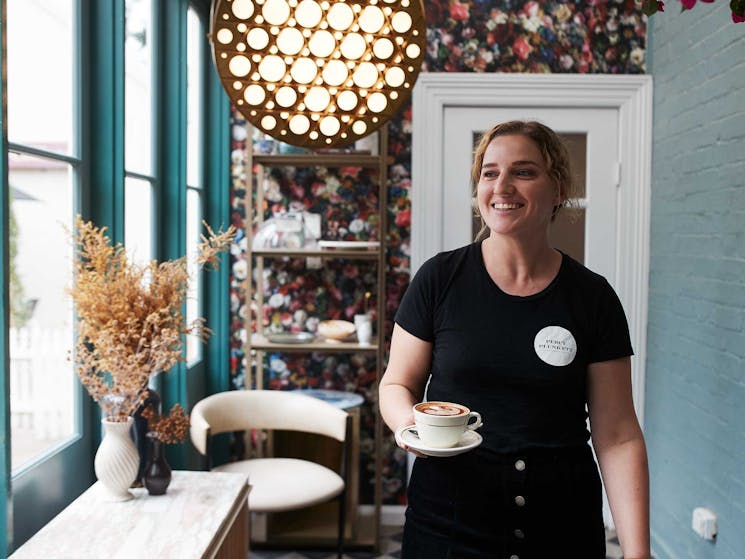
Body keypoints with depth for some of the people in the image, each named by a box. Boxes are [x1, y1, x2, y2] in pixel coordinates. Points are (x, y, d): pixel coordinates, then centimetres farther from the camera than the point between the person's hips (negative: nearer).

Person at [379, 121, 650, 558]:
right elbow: (397, 384, 3)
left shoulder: (592, 297, -4)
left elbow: (618, 436, -3)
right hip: (447, 519, 0)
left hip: (563, 523, 1)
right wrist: (408, 422, -20)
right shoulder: (440, 279, -5)